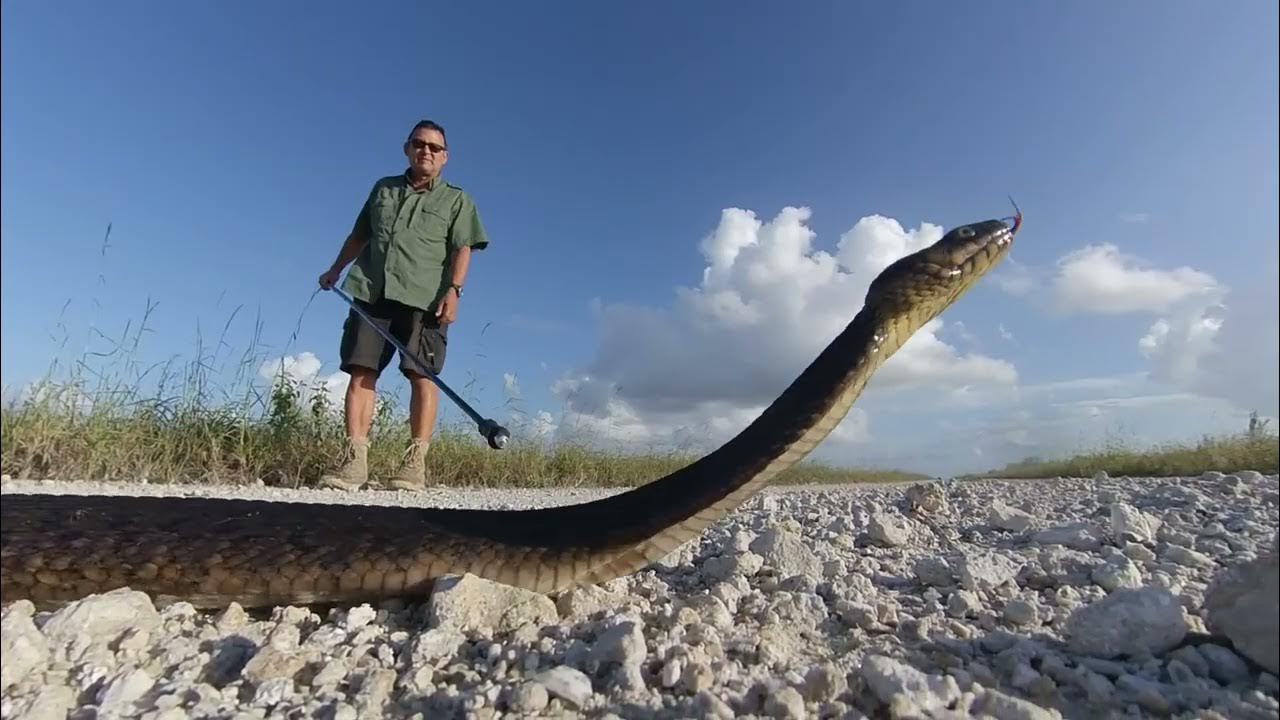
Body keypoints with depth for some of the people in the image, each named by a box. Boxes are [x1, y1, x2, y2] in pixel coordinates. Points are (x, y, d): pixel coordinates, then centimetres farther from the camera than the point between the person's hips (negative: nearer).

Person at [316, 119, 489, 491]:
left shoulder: (456, 200, 11)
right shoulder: (383, 188, 23)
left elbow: (462, 249, 0)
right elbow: (359, 234, 31)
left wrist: (453, 290, -14)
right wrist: (336, 270, 29)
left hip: (425, 299, -3)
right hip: (371, 292, 4)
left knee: (423, 376, -8)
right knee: (361, 371, -4)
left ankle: (415, 461, -5)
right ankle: (354, 459, -3)